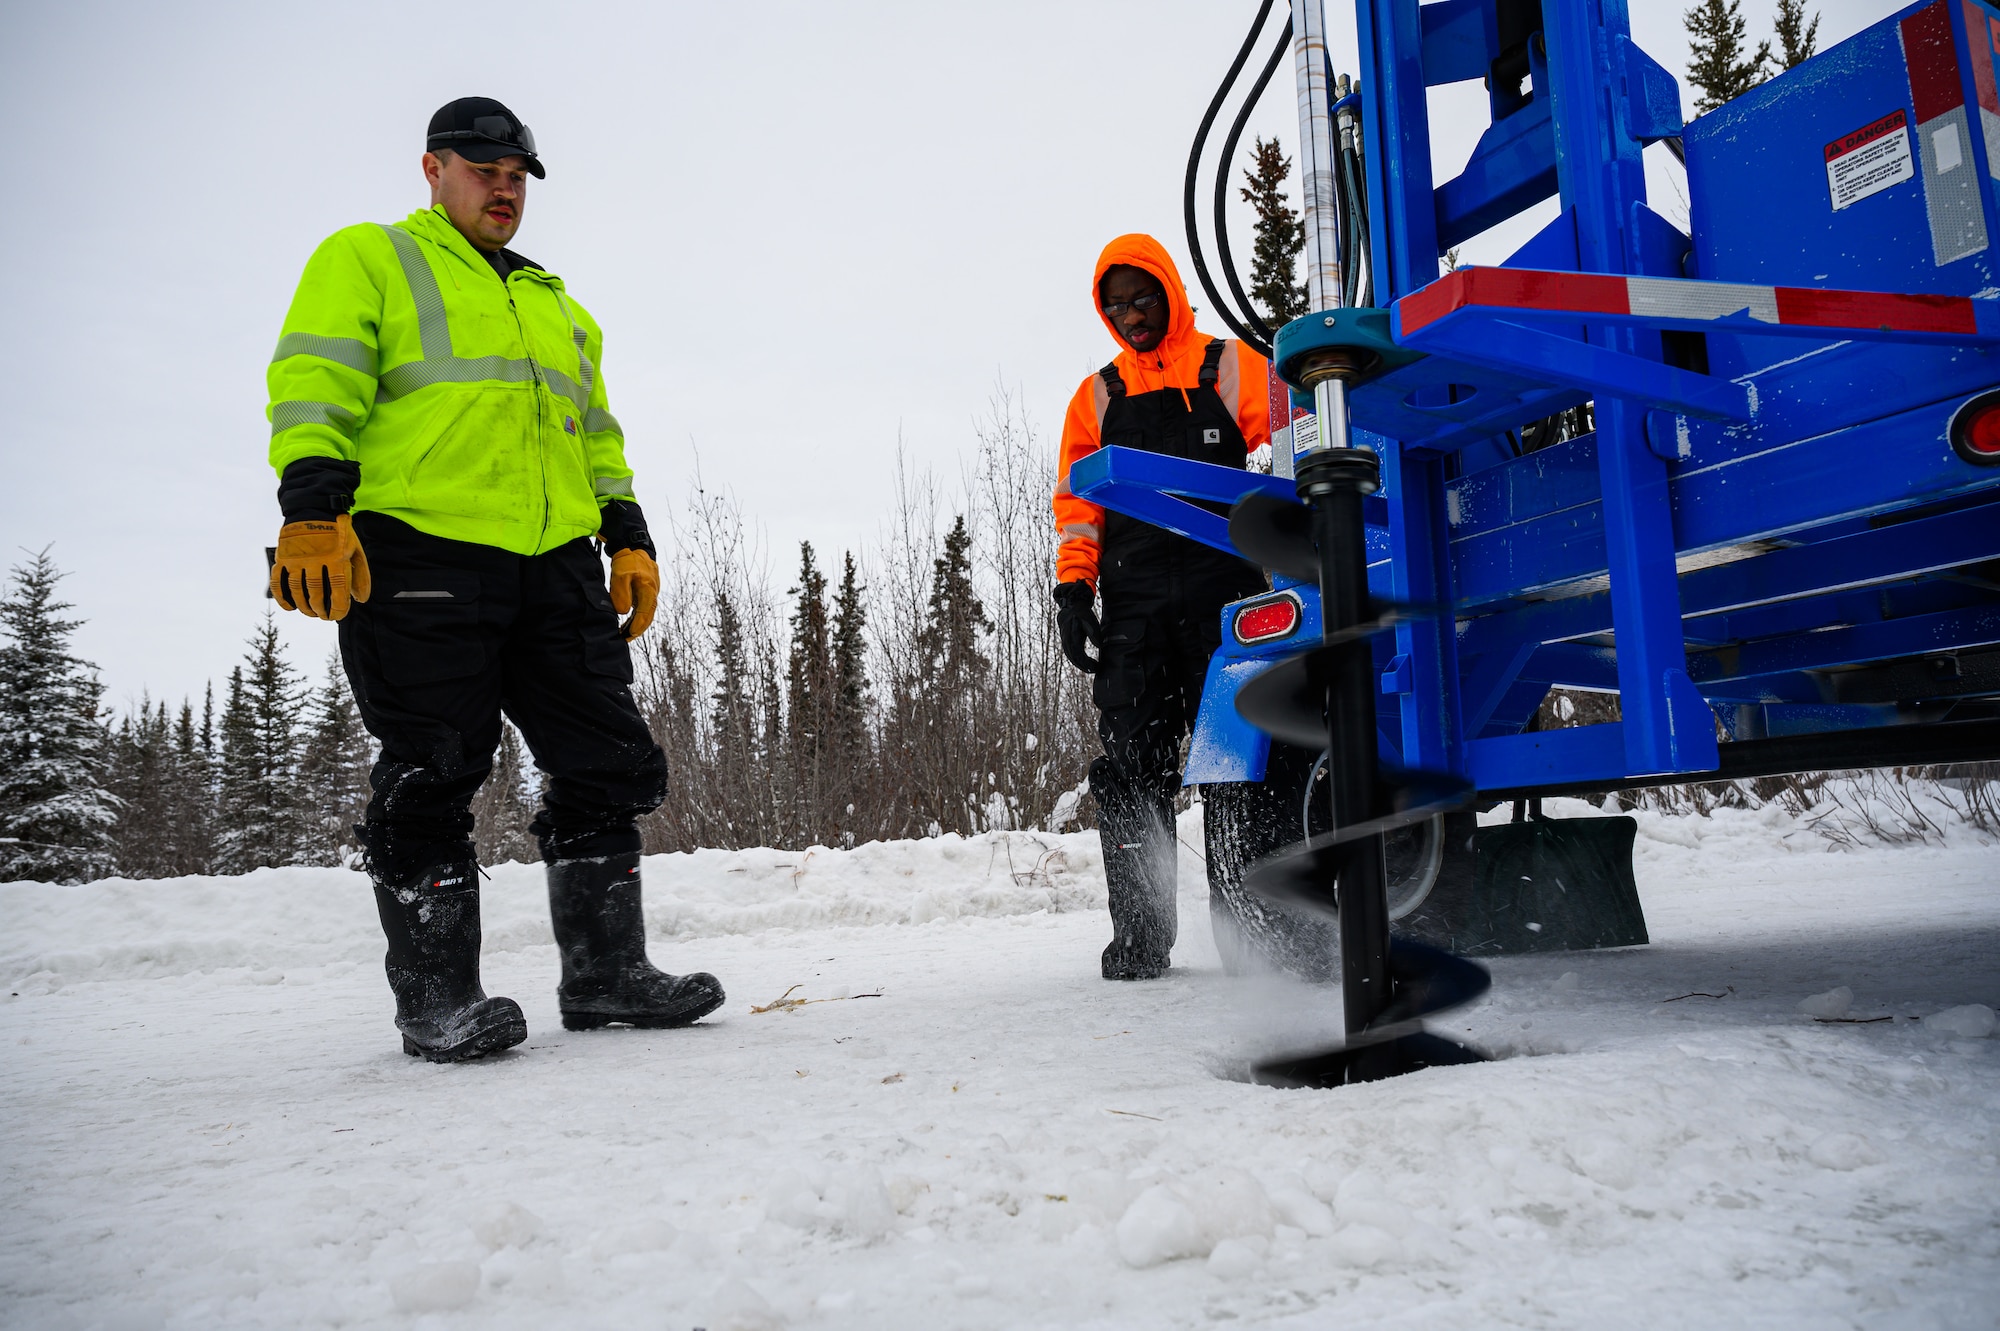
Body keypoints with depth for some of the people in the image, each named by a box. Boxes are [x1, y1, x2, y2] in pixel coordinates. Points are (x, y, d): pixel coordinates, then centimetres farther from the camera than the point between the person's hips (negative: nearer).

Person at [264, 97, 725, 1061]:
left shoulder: (559, 307, 30)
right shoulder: (368, 259, 13)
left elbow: (596, 437, 29)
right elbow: (315, 381, -1)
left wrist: (628, 538, 16)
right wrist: (312, 507, -16)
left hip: (554, 564, 6)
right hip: (418, 554, -5)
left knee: (612, 764, 1)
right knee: (431, 781, -6)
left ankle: (605, 972, 10)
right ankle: (435, 998, 5)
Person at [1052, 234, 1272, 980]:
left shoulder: (1232, 368, 11)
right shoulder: (1097, 396, 19)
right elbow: (1076, 501, 17)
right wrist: (1073, 587, 3)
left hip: (1225, 602, -2)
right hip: (1134, 610, 2)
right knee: (1130, 766, -5)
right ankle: (1139, 934, 0)